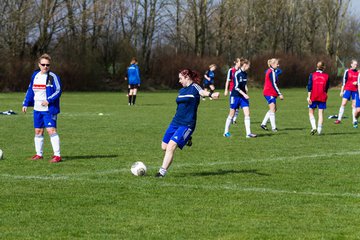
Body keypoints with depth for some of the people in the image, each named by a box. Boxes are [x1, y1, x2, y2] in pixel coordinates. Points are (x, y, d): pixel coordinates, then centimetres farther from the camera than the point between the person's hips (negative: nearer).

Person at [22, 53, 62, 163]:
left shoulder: (53, 77, -8)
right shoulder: (35, 76, 10)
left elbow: (58, 91, -10)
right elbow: (30, 90, 19)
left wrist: (49, 100, -21)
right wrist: (26, 104, 14)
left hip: (49, 109, -6)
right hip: (37, 109, 6)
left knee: (51, 130, -15)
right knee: (38, 131, 11)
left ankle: (57, 155, -14)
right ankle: (39, 154, 23)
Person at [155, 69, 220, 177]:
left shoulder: (194, 87, -8)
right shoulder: (181, 91, 16)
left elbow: (202, 92, -32)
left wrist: (210, 94, -53)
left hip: (187, 125, -9)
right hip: (175, 123, 9)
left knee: (171, 147, -17)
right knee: (164, 147, 11)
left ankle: (162, 171, -11)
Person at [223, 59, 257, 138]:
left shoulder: (245, 74, 7)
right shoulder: (237, 73, -15)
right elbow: (236, 87, -20)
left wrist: (246, 92, 13)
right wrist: (244, 94, -24)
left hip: (243, 96, 6)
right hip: (235, 96, -6)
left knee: (247, 113, -6)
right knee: (232, 114, 4)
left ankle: (248, 133, -8)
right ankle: (226, 132, 17)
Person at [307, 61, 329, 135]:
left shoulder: (312, 75, -2)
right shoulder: (326, 76, 2)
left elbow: (309, 87, -8)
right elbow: (327, 88, 10)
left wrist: (308, 97, -8)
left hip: (313, 97, -1)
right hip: (322, 97, 1)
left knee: (311, 112, 11)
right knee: (321, 113, 5)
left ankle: (314, 127, -7)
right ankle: (319, 130, -1)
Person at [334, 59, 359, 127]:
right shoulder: (347, 71, 0)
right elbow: (344, 81, 1)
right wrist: (342, 91, 0)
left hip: (355, 90, 2)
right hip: (347, 89, -2)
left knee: (354, 105, 2)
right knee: (343, 104, -7)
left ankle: (354, 120, 6)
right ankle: (339, 119, -4)